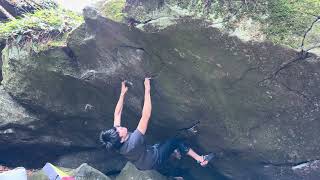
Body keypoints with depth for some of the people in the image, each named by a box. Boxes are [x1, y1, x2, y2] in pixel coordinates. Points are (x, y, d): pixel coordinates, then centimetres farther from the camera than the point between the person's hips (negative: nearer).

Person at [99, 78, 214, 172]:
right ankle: (200, 159, 13)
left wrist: (122, 93, -12)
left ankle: (175, 153, 42)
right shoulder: (132, 142, -43)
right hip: (154, 161, -7)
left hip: (144, 164, 7)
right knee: (177, 141, -1)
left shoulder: (116, 144, -22)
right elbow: (146, 116, -47)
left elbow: (117, 114, -13)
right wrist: (147, 90, -45)